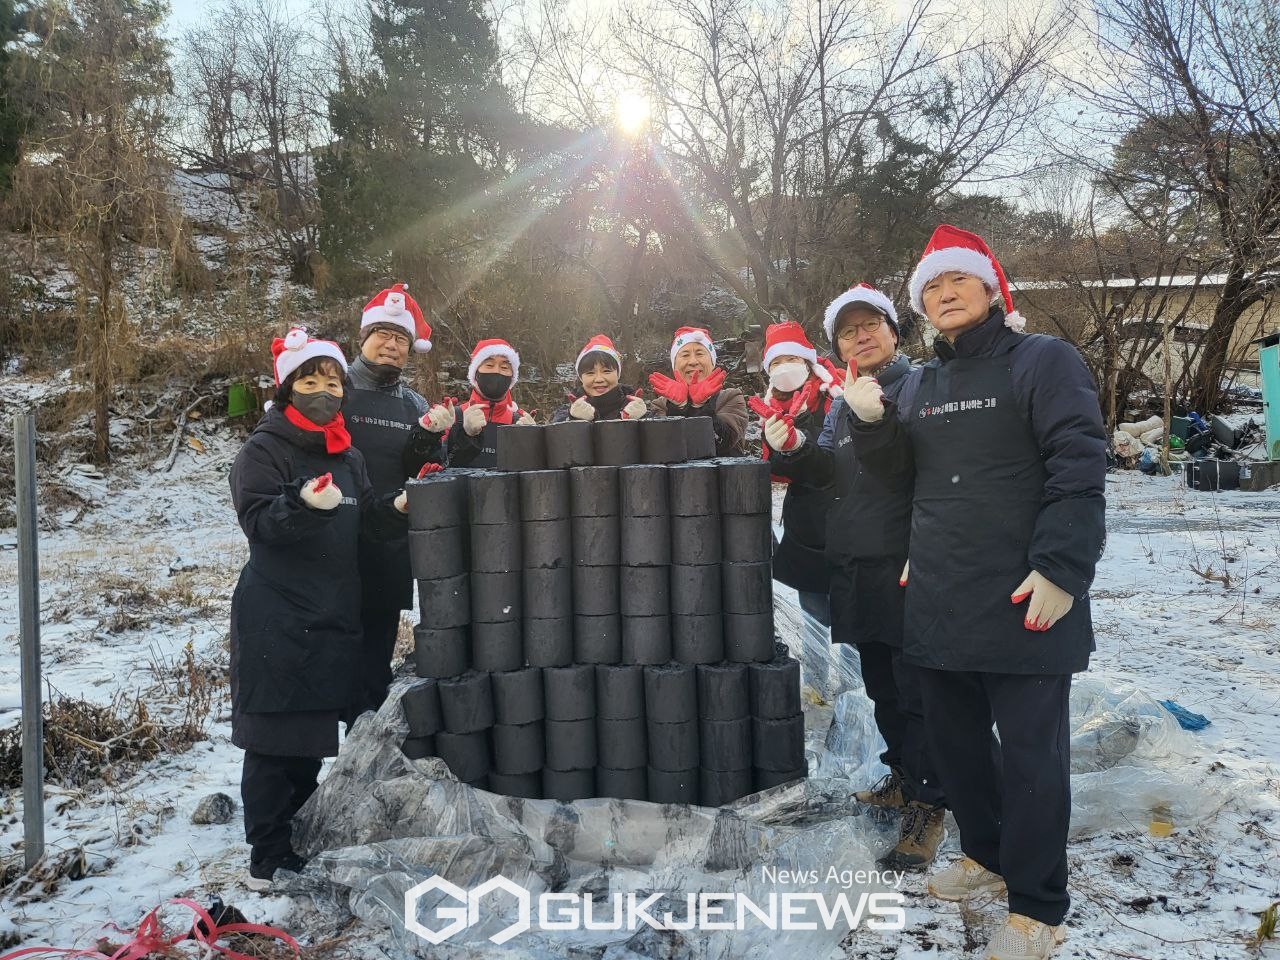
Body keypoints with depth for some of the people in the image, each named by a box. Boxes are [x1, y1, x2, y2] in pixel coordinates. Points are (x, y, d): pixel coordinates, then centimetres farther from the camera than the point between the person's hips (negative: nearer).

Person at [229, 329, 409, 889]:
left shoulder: (348, 458, 15)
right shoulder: (264, 450, -5)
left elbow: (369, 522, 12)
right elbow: (257, 519, -17)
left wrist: (399, 508, -8)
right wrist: (302, 503, -35)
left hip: (334, 616, 7)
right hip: (275, 618, -6)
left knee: (313, 736, 14)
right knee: (273, 738, -3)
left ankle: (295, 840, 29)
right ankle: (267, 861, 7)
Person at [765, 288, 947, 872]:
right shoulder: (842, 403, 17)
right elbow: (826, 470, 8)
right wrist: (796, 448, -10)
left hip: (906, 566, -7)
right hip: (854, 567, 8)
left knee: (916, 690, -2)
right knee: (881, 686, 18)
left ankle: (926, 807, 8)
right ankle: (903, 777, 34)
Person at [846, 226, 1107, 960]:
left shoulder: (1044, 361, -4)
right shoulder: (922, 384, 15)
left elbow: (1080, 469, -12)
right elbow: (888, 462, 18)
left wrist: (1062, 569, -20)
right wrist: (871, 420, -3)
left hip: (1023, 600, -6)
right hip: (939, 601, 6)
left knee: (1029, 752, 2)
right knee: (955, 737, 15)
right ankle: (987, 855, 36)